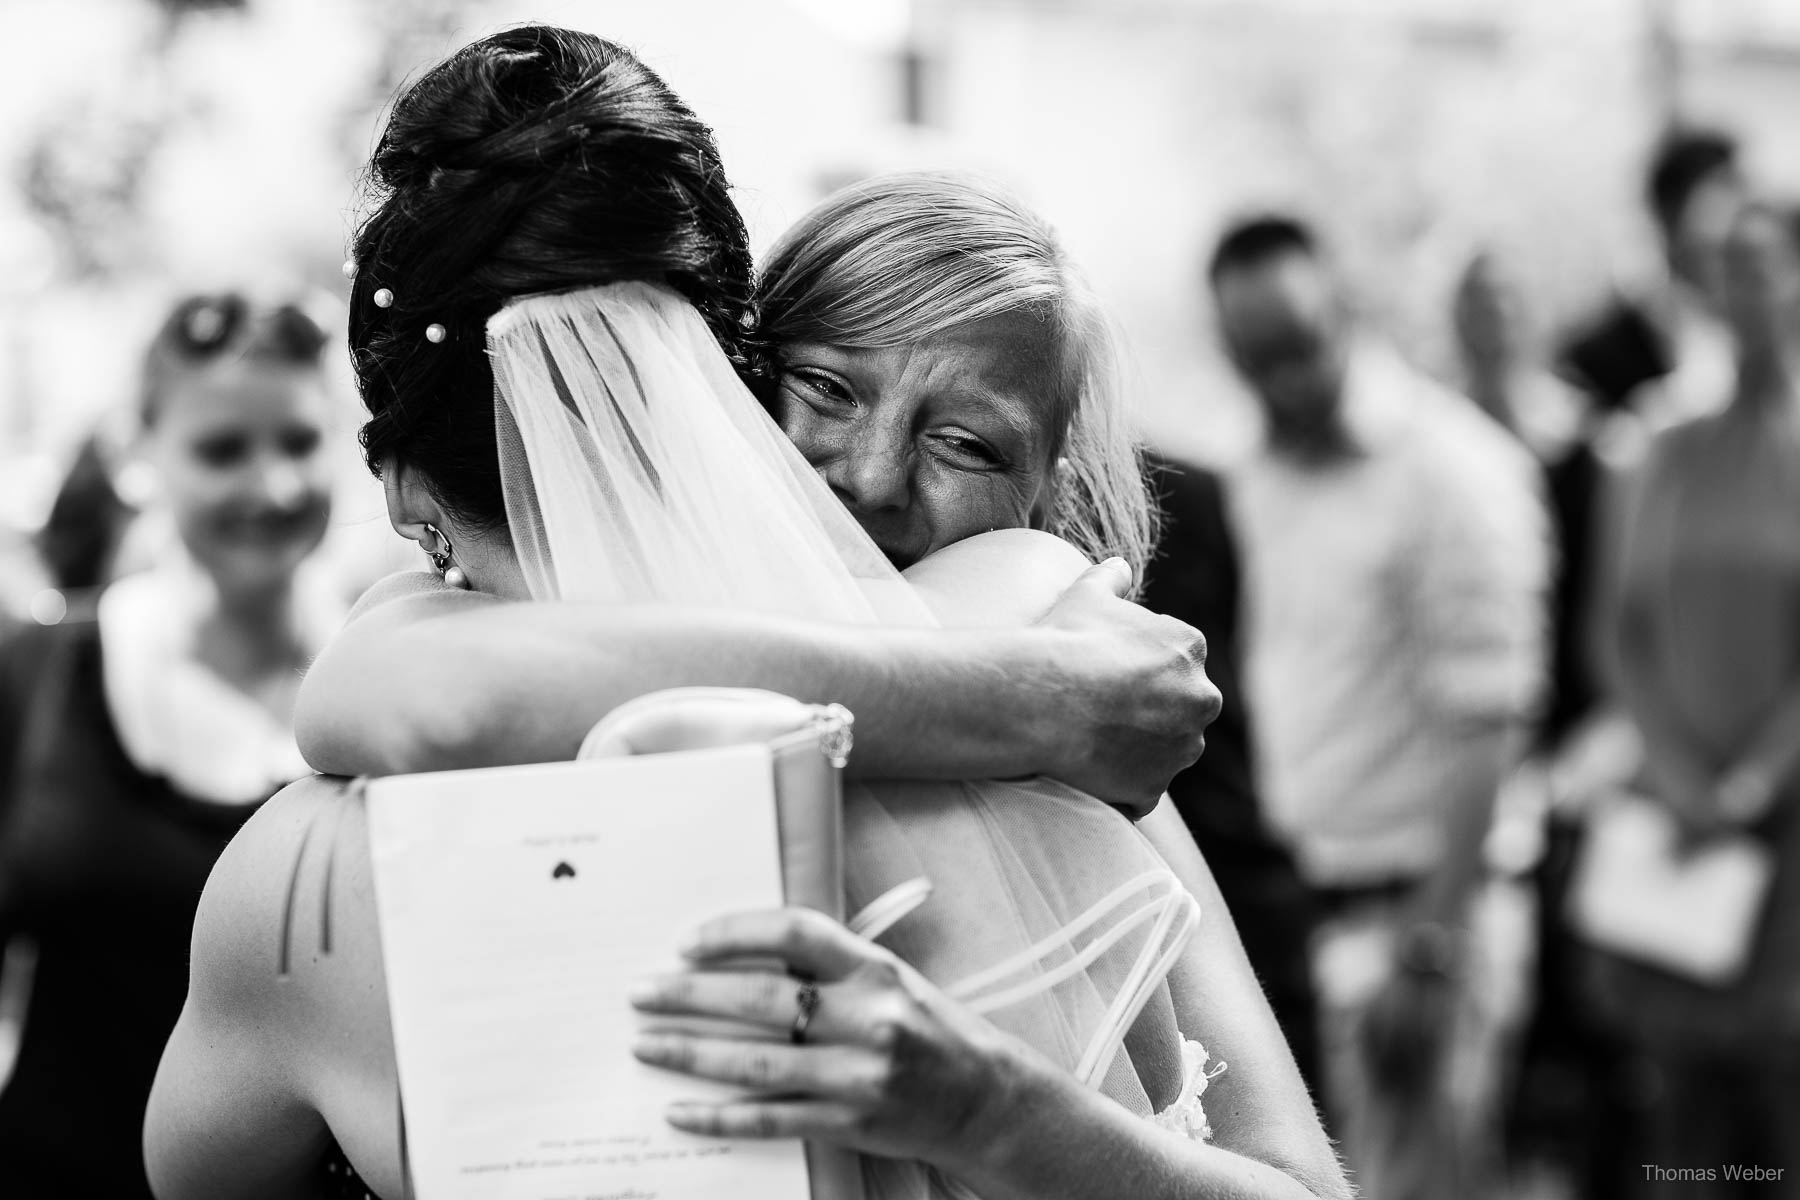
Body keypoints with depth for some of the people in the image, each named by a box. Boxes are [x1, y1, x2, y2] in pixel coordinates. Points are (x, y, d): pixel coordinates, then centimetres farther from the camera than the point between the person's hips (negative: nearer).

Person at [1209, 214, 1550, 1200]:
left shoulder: (1449, 470, -13)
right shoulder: (1260, 477, 9)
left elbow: (1482, 725, -16)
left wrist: (1429, 950, -18)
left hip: (1410, 892, -6)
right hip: (1304, 890, 7)